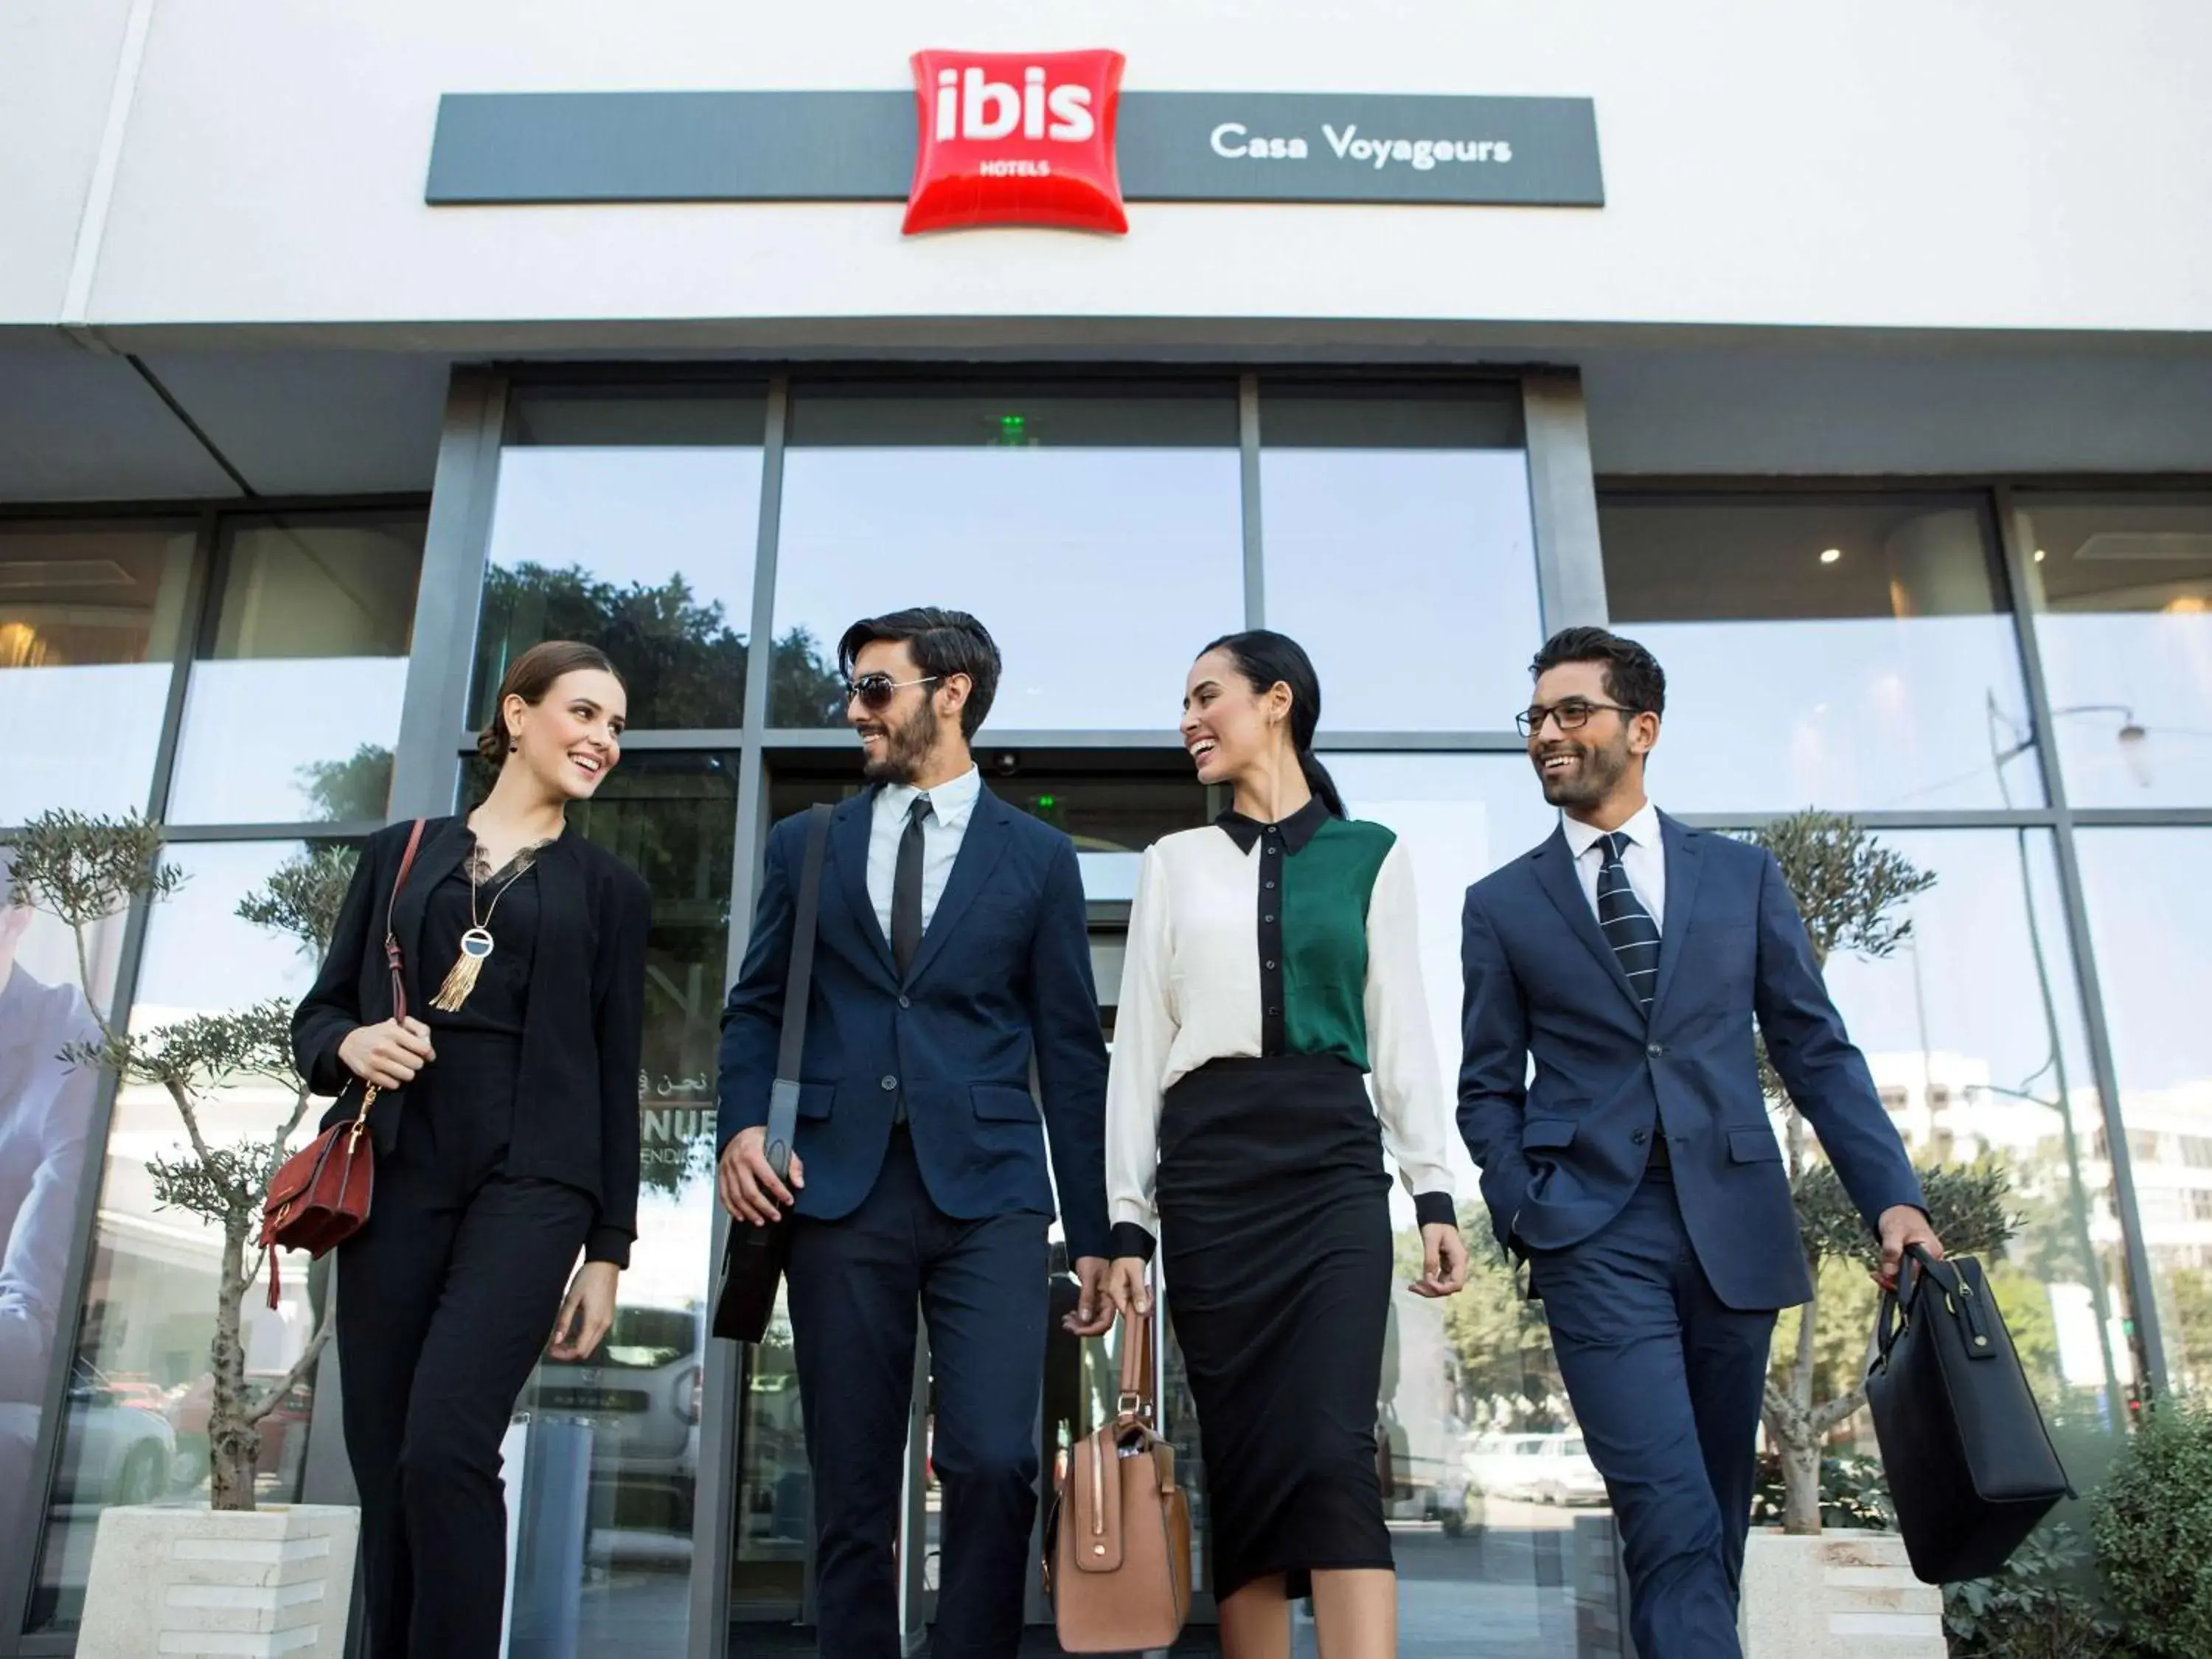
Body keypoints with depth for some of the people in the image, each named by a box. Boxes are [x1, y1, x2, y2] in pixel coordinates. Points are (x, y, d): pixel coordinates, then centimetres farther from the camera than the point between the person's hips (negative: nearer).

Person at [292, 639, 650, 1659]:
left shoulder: (608, 889, 11)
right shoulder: (399, 855, 14)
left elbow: (616, 1077, 8)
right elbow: (319, 1012, 15)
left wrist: (607, 1251, 4)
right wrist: (351, 1043, -9)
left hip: (530, 1181, -2)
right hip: (396, 1176, 2)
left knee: (444, 1449, -17)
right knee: (383, 1469, 4)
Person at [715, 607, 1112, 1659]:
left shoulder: (1038, 856, 9)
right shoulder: (804, 846, 15)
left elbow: (1071, 1051, 8)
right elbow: (755, 1007, 14)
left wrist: (1095, 1234, 6)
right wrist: (742, 1121, -7)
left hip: (987, 1190, -1)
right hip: (839, 1188, 2)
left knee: (993, 1462, -14)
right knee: (850, 1491, 5)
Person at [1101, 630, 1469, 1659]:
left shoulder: (1370, 855, 11)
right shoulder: (1174, 862, 14)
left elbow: (1402, 1030, 8)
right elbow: (1139, 1044, 9)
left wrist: (1435, 1193, -1)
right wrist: (1127, 1222, 3)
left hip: (1333, 1162, -1)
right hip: (1208, 1168, 2)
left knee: (1333, 1451, -13)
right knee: (1243, 1460, 2)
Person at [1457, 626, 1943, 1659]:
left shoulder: (1742, 873, 11)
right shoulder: (1501, 904, 8)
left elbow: (1816, 1049, 8)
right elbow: (1489, 1088, 8)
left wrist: (1892, 1195, -2)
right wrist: (1521, 1220, -5)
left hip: (1736, 1223, 2)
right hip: (1596, 1235, -2)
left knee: (1718, 1520, 11)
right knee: (1672, 1522, -10)